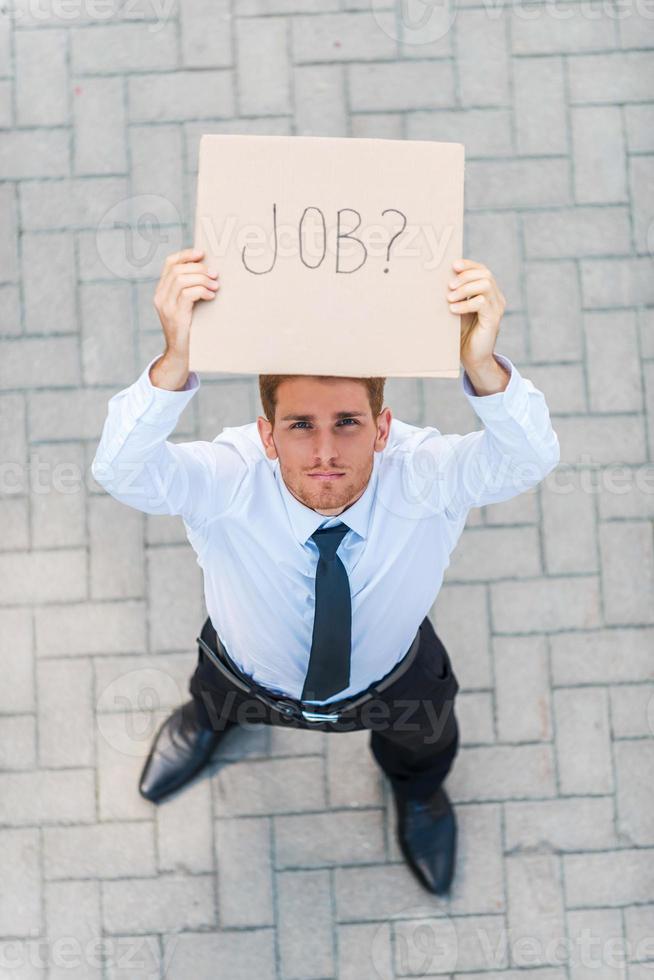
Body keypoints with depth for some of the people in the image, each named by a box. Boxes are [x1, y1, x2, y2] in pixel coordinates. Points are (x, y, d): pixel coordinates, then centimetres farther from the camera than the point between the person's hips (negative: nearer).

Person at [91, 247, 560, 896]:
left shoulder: (423, 475, -40)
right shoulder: (227, 482, -41)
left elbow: (528, 460, -56)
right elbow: (121, 472, -58)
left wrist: (483, 367, -77)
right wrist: (175, 361, -76)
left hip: (390, 683, 1)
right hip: (253, 678, 0)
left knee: (424, 741, 34)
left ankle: (416, 787, 74)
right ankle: (209, 717, 76)